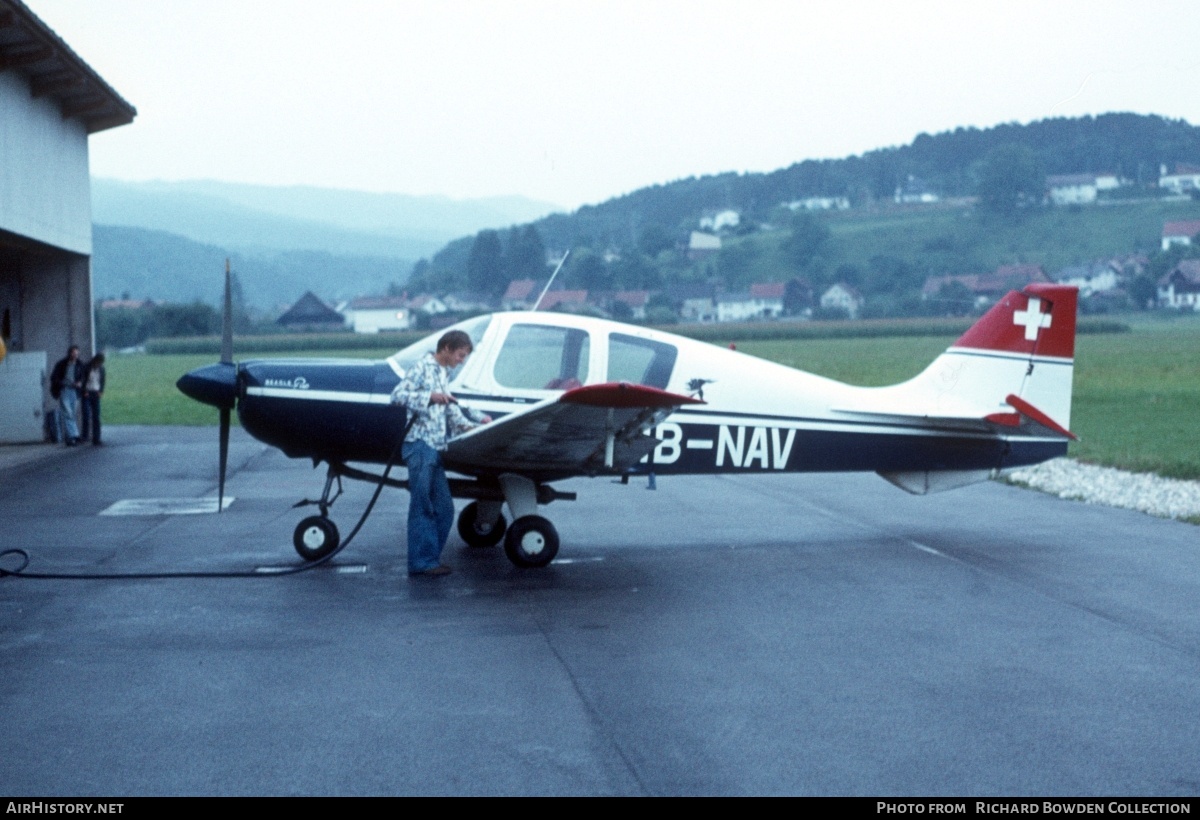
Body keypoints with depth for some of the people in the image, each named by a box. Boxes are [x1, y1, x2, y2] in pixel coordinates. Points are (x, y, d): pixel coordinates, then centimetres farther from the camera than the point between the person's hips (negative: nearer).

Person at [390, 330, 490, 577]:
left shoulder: (444, 374, 21)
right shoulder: (422, 367, -6)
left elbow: (451, 411, 27)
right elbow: (398, 395, -15)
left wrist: (476, 423, 19)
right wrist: (430, 397, -22)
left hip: (436, 448, 9)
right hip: (420, 444, -9)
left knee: (443, 508, 8)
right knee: (422, 506, -7)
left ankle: (430, 558, 14)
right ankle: (421, 562, -4)